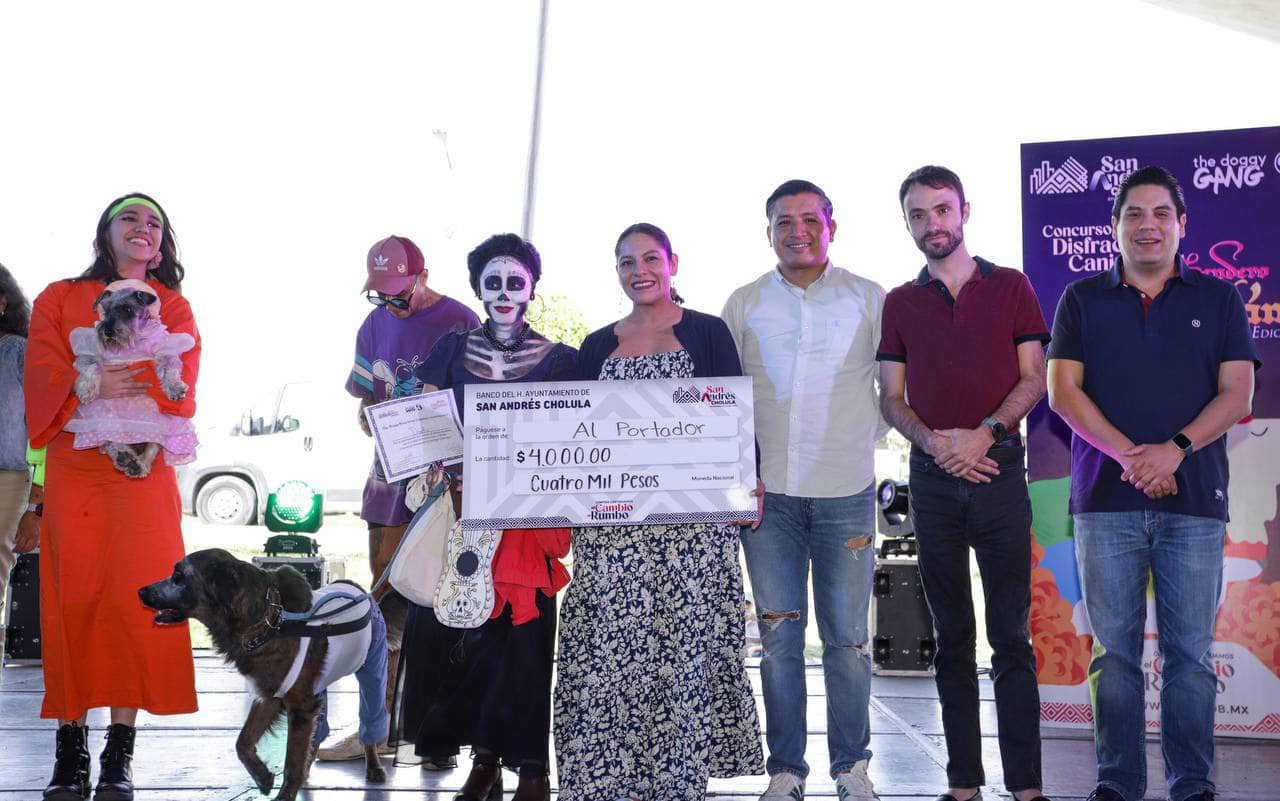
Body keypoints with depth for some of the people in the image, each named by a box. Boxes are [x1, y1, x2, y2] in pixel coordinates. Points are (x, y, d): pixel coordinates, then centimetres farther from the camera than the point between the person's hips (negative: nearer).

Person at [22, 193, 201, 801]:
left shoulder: (173, 306, 16)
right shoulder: (59, 299, 17)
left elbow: (177, 383, -1)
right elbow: (42, 374, 1)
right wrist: (93, 387, -18)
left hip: (143, 471, 0)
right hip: (72, 469, 1)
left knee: (135, 601, -9)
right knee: (72, 602, -4)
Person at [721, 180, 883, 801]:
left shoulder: (869, 299, 5)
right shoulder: (744, 304, 9)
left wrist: (860, 442, 1)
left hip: (845, 492, -1)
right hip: (768, 492, 1)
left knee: (847, 637, 2)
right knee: (778, 636, 4)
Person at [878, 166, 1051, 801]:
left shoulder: (1011, 288, 6)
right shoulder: (900, 303, 11)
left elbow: (1033, 379, 2)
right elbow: (891, 397, 8)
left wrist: (985, 433, -13)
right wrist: (932, 442, -10)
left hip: (999, 469, -2)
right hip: (933, 479, 2)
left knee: (1011, 635, -3)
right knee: (951, 636, 6)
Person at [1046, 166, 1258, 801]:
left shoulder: (1217, 299, 11)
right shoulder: (1083, 300, 11)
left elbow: (1237, 394, 3)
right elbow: (1062, 391, 1)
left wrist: (1175, 449, -13)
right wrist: (1130, 456, -12)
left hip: (1193, 500, 0)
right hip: (1105, 499, 0)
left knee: (1190, 652, 0)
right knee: (1114, 649, 2)